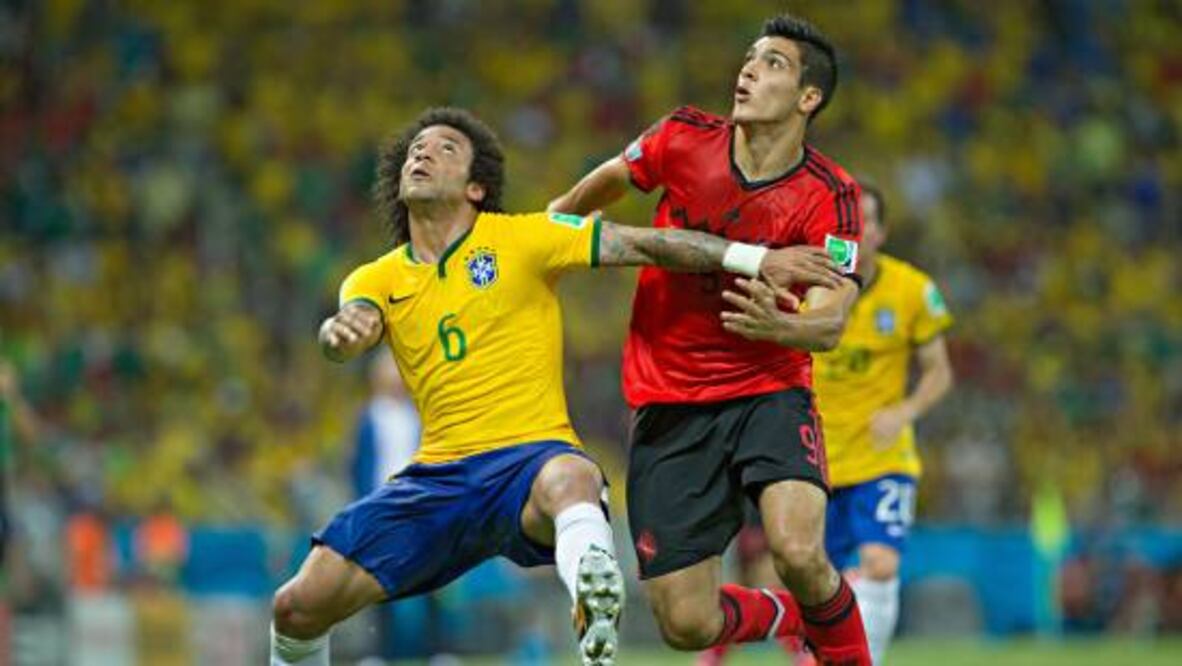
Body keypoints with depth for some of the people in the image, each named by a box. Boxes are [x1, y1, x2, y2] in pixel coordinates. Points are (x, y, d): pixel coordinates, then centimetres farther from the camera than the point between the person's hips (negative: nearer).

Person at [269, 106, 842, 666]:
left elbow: (643, 245, -1)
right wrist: (339, 333, -37)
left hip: (530, 456, -4)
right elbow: (352, 331, -11)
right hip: (439, 474, 4)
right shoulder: (378, 279, 11)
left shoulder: (520, 238, 3)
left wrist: (757, 258, -12)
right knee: (297, 607, -7)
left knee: (570, 480, -42)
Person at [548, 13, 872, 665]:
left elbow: (829, 323, -20)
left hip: (767, 392, -2)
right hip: (668, 407, 2)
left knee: (798, 552, -31)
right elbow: (611, 178, 17)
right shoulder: (683, 139, -5)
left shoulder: (829, 196, -11)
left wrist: (779, 325, -41)